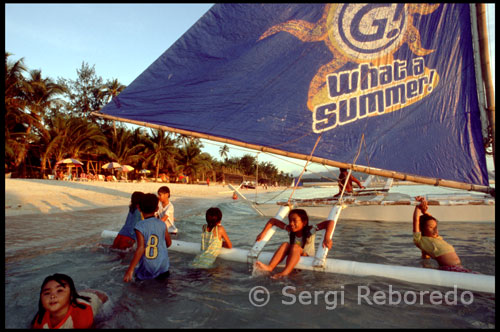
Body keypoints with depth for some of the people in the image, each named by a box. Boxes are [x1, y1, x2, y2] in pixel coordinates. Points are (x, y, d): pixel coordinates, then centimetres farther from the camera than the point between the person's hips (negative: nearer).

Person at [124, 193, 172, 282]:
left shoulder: (140, 227, -15)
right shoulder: (162, 224, -5)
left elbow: (140, 249, -23)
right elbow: (169, 243, 6)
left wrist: (130, 270, -19)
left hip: (147, 269, 1)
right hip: (163, 266, -1)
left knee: (138, 276, 31)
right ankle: (162, 272, 12)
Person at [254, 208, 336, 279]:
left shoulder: (310, 230, -20)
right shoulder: (290, 229, -9)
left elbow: (330, 222, -32)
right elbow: (272, 220, -1)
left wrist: (327, 238, -45)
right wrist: (263, 233, -8)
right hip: (293, 256, 4)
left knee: (295, 247, -31)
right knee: (285, 244, -24)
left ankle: (285, 272, -46)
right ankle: (270, 267, -39)